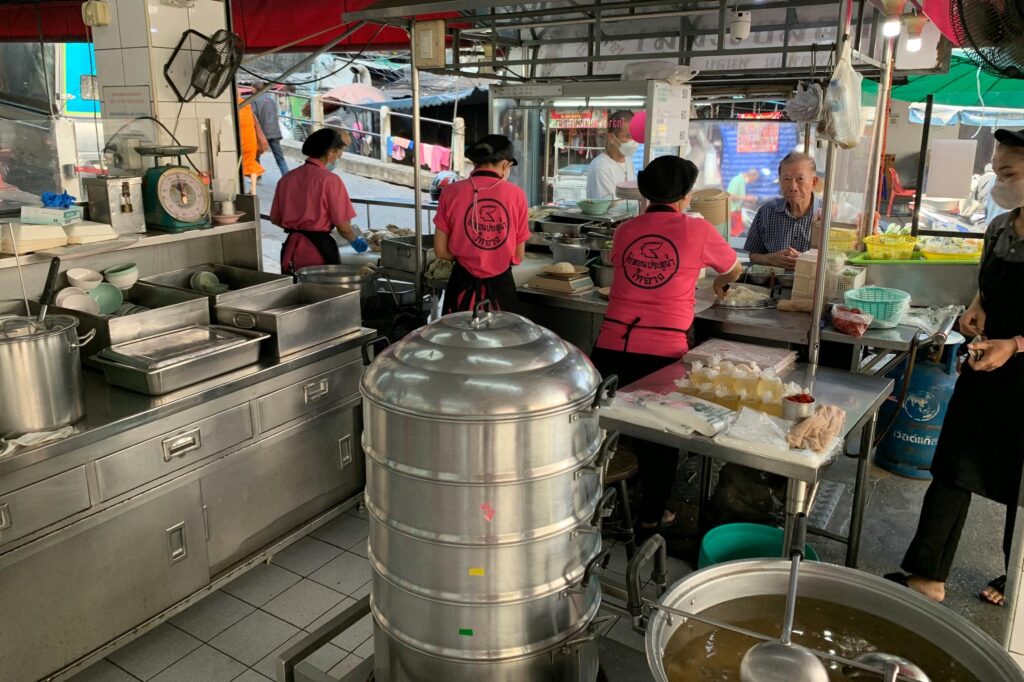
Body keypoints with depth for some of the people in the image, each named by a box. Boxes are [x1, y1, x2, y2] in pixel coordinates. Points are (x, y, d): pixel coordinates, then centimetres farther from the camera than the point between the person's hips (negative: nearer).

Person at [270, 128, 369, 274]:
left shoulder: (287, 178, 5)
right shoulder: (329, 180, -11)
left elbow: (275, 219, 13)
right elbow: (343, 227, -11)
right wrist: (355, 240, 9)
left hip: (291, 249, 6)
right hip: (319, 248, -6)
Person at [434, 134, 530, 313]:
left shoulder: (451, 192, -6)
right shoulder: (516, 195, -6)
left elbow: (440, 251, -1)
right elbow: (518, 256, 0)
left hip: (462, 285, 1)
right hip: (500, 285, 0)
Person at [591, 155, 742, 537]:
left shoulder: (625, 231, 7)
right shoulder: (698, 231, -1)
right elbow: (735, 271, 17)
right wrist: (719, 282, 39)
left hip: (612, 347, 3)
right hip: (662, 352, -3)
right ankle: (651, 516, 28)